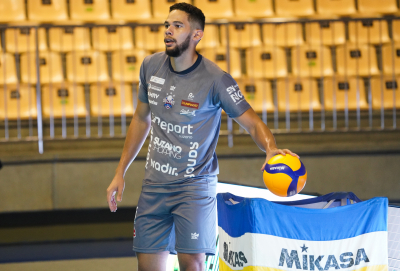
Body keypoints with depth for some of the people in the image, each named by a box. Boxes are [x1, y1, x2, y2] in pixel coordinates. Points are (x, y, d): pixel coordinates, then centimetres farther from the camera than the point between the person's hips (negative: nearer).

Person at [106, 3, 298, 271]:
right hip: (154, 185, 5)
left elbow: (253, 123, -10)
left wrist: (272, 149, -33)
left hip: (194, 186, -5)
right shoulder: (151, 66, 2)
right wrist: (120, 173, 15)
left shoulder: (215, 79, -14)